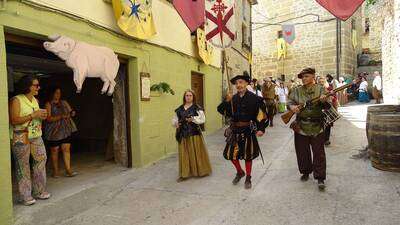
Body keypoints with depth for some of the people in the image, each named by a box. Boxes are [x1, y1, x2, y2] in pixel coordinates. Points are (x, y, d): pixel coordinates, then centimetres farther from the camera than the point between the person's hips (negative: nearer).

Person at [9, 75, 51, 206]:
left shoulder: (35, 100, 13)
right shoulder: (16, 100, -10)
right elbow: (14, 121, -17)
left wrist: (42, 116, 3)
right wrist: (33, 115, -19)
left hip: (36, 136, 7)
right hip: (21, 137, -7)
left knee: (41, 160, 5)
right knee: (23, 166, 1)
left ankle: (39, 191, 18)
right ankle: (26, 196, 11)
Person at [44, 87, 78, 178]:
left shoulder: (64, 102, 11)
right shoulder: (48, 104, -4)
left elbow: (70, 111, 15)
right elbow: (48, 119, -13)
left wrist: (72, 113, -9)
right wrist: (61, 116, -23)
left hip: (66, 130, 4)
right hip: (54, 132, -4)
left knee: (66, 149, 0)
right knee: (54, 151, 6)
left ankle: (68, 170, 3)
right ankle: (55, 171, 18)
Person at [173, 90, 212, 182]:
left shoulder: (197, 108, -1)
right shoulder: (180, 109, 10)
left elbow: (202, 119, -8)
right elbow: (174, 119, 14)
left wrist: (193, 119, -20)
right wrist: (176, 123, -6)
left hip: (194, 133, -3)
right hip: (183, 134, 3)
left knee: (196, 152, 4)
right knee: (184, 154, 6)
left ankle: (201, 171, 21)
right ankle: (184, 174, 14)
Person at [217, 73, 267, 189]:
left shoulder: (254, 98, -7)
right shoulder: (233, 99, 3)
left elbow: (261, 114, -9)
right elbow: (221, 110, 1)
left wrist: (261, 129, -17)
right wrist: (226, 101, -14)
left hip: (248, 130, -3)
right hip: (235, 130, 4)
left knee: (248, 155, 9)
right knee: (230, 153, 6)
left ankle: (248, 178, 29)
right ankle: (240, 172, 35)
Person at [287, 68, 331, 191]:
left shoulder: (320, 89, 1)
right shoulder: (297, 90, 7)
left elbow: (327, 106, -6)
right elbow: (289, 101, 3)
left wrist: (324, 101, -30)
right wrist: (292, 106, -21)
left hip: (317, 126, -2)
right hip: (301, 126, 3)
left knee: (319, 153, 0)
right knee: (302, 152, 12)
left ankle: (320, 178, 7)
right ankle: (305, 172, 31)